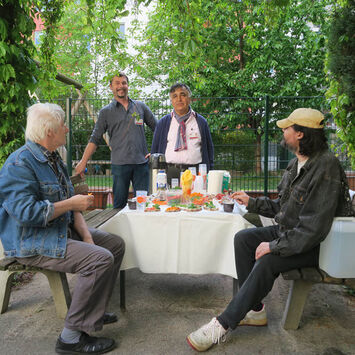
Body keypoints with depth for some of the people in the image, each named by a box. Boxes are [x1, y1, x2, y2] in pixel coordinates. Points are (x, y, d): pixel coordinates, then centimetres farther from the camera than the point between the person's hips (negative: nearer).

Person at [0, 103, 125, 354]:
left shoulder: (52, 158, 12)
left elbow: (71, 200, 13)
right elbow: (26, 211, -28)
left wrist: (85, 234, 1)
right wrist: (70, 204, -19)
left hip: (61, 231, 10)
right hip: (32, 245, -10)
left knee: (116, 244, 7)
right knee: (100, 258, -26)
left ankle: (93, 310, 16)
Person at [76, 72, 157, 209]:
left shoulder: (140, 106, 11)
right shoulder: (106, 112, 8)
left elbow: (157, 128, 15)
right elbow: (95, 139, 7)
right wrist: (83, 162, 0)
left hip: (141, 162, 1)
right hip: (119, 163, -1)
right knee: (119, 204, 3)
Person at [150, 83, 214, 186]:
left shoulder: (201, 122, 14)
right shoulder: (163, 122, 15)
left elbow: (209, 148, 16)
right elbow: (155, 149, 16)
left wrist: (208, 174, 8)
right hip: (169, 172, 0)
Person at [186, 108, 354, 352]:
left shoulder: (326, 166, -24)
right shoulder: (297, 163, 7)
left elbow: (315, 227, -28)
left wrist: (275, 246, -25)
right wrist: (252, 202, 11)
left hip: (315, 245, -9)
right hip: (290, 231, 9)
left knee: (267, 261, -29)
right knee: (243, 238, -4)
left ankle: (223, 325, -16)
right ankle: (255, 310, 1)